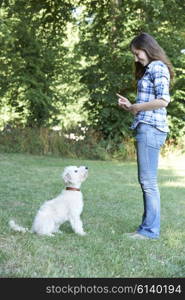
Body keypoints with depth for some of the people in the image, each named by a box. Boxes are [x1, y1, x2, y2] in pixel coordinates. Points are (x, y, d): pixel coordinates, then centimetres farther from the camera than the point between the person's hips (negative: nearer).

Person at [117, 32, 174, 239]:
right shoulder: (149, 70, 24)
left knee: (148, 181, -8)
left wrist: (137, 107, -9)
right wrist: (130, 106, 12)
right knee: (145, 181, 10)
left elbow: (163, 100, -18)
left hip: (151, 128, -10)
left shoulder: (157, 68, -5)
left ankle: (151, 230, -3)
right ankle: (148, 227, 16)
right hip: (145, 128, 10)